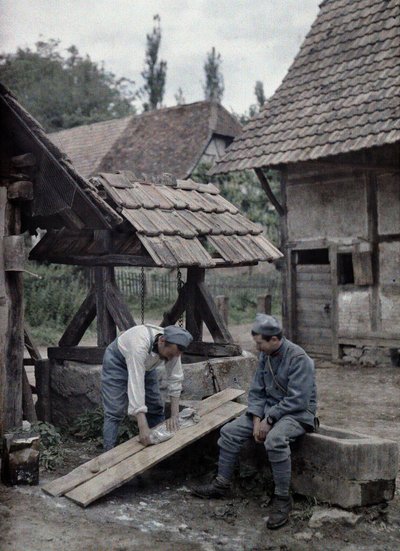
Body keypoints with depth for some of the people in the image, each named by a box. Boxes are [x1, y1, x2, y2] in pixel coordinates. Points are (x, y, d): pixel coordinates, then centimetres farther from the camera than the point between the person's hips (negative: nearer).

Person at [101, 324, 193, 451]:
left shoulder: (173, 346, -25)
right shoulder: (140, 345, -44)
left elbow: (175, 380, -16)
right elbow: (136, 385, -48)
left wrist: (174, 416, -21)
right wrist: (143, 427, -51)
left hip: (145, 365, 6)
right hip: (117, 362, -6)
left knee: (156, 408, 5)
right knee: (115, 412, -14)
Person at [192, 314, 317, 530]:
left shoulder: (298, 358, -20)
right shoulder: (265, 356, 4)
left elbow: (297, 400, -24)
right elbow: (256, 392, 6)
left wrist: (269, 420, -21)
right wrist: (257, 420, -9)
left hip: (297, 413, -8)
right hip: (268, 409, 8)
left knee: (275, 440, -38)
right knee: (229, 431, -2)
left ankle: (282, 499, -23)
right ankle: (222, 484, 12)